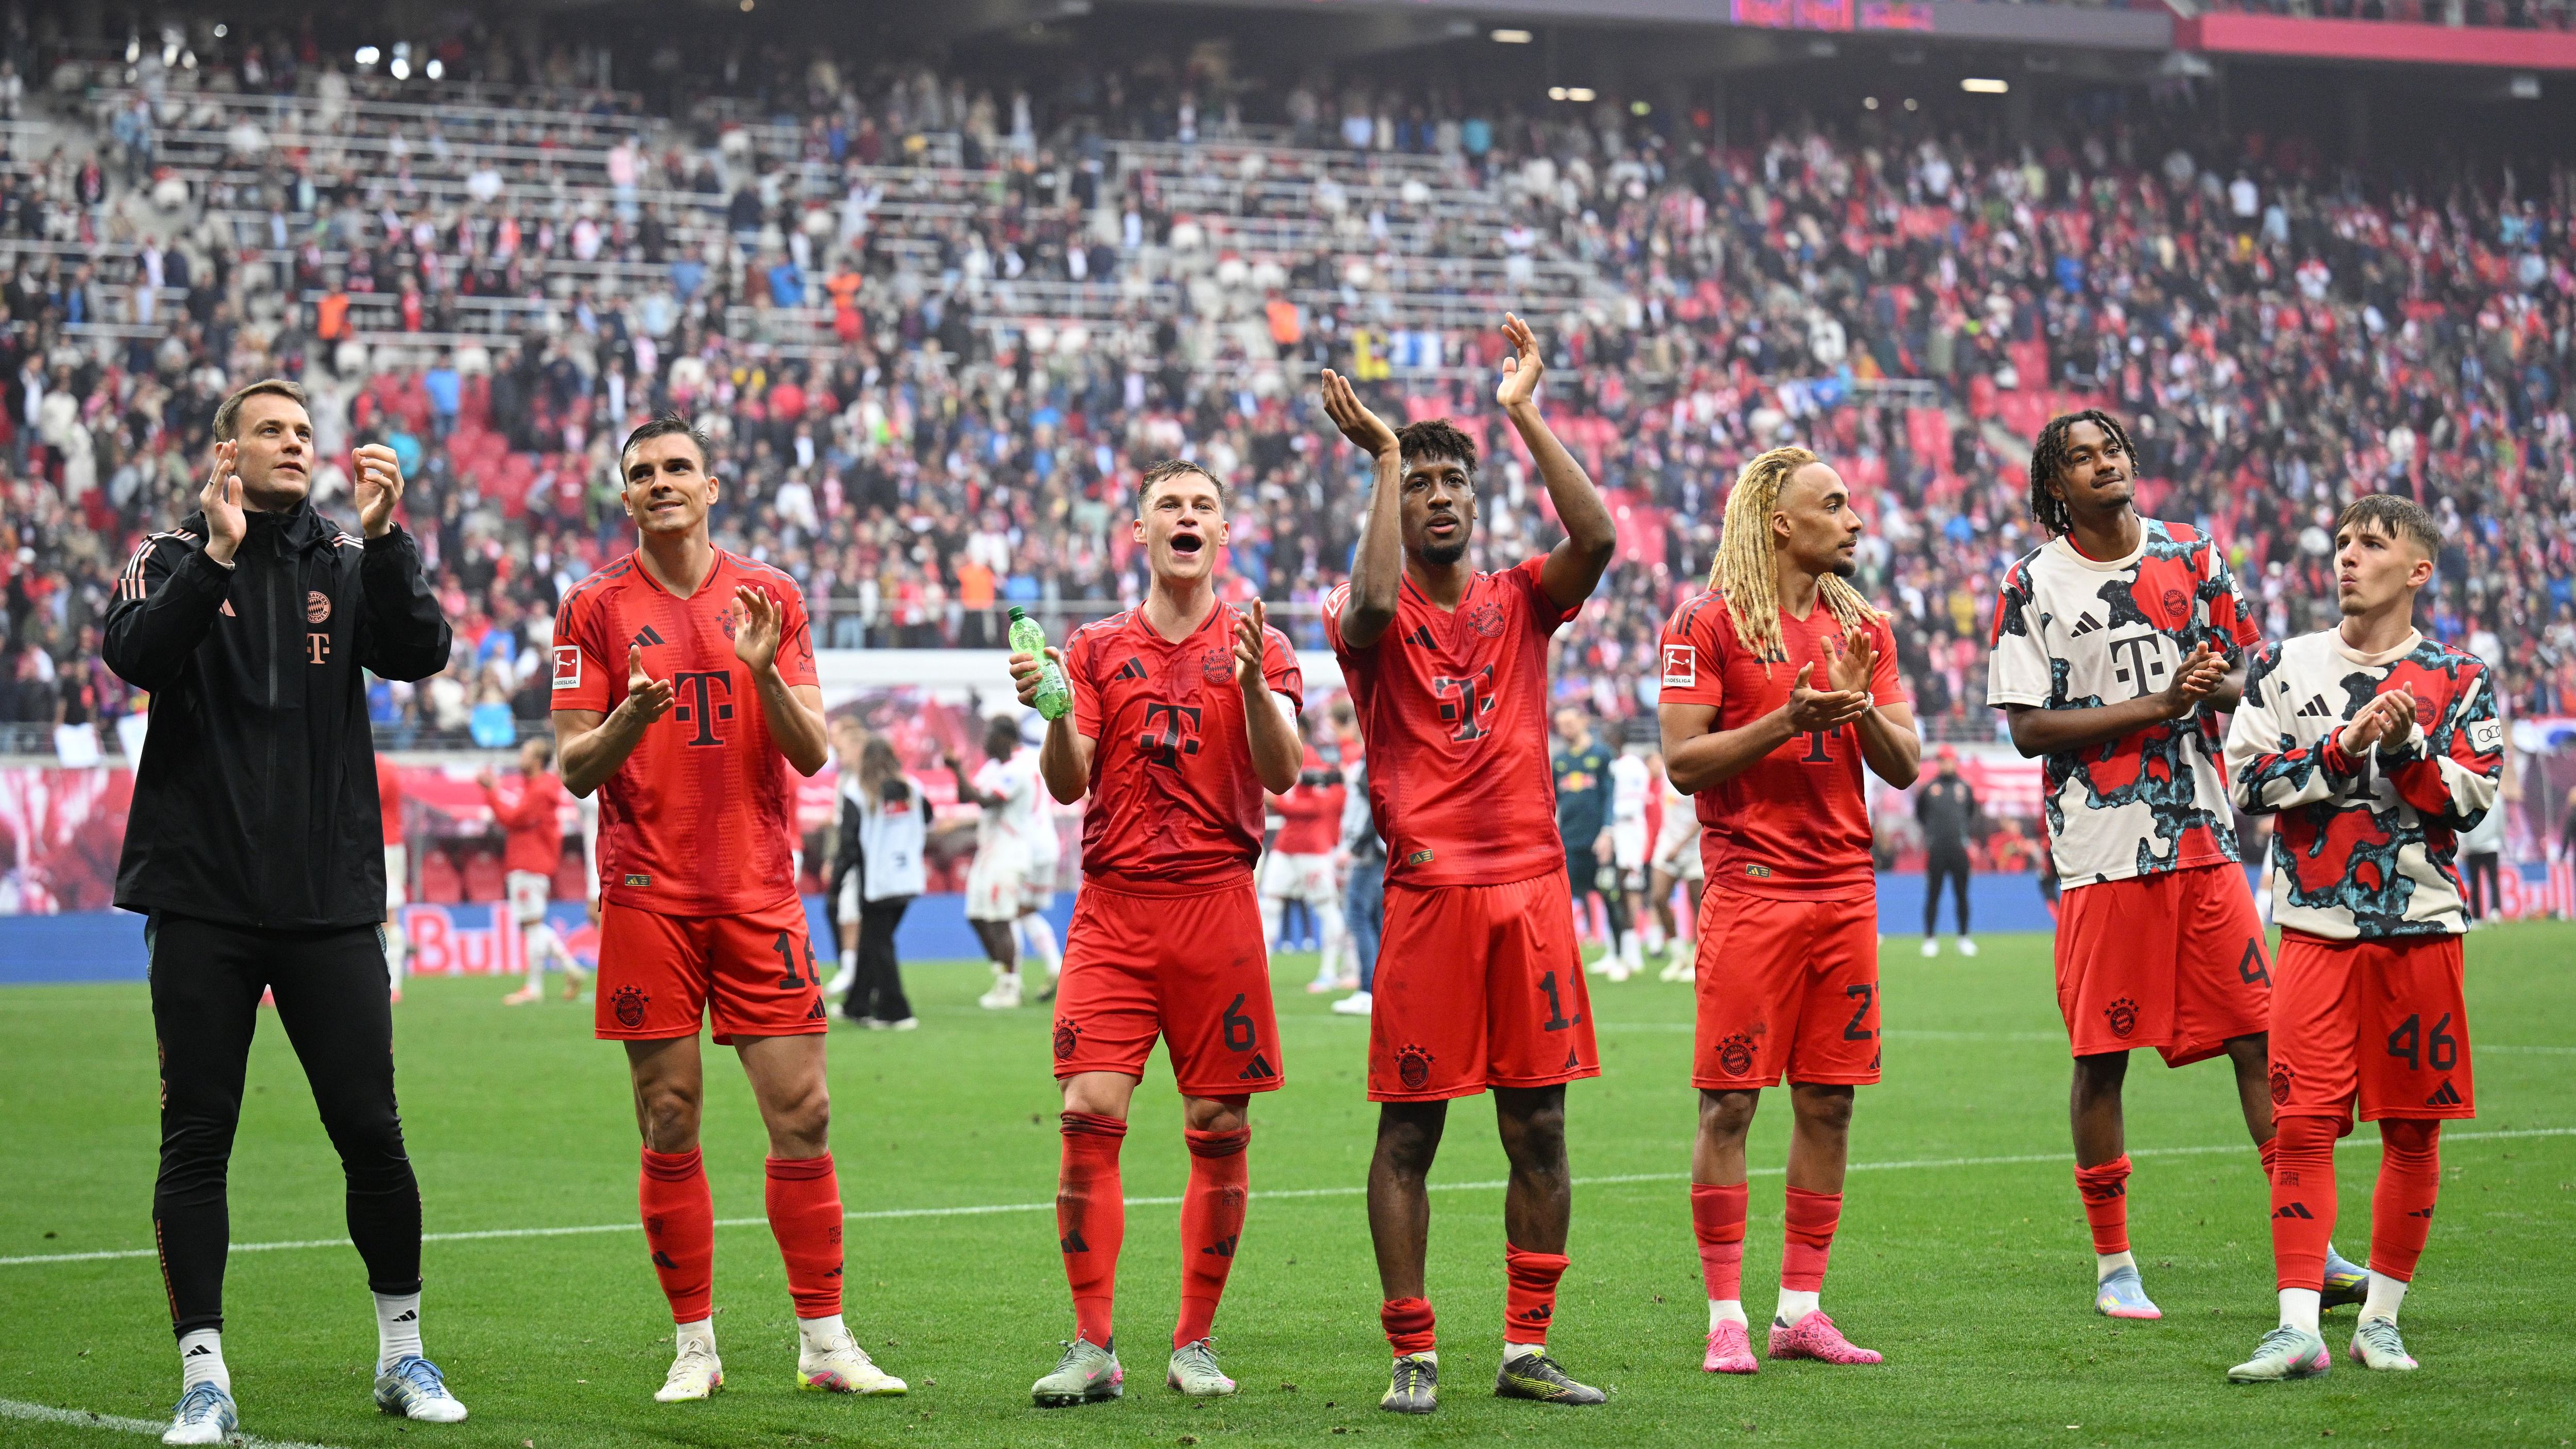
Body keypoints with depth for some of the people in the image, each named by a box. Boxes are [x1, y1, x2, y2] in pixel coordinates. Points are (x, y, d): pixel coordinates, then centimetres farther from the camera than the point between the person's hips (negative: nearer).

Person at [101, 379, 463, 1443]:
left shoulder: (349, 562, 9)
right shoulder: (172, 558, 4)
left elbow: (419, 654, -7)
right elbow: (134, 656, -14)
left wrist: (386, 539, -19)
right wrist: (216, 555, -25)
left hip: (330, 902, 1)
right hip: (202, 902, -1)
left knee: (371, 1133, 1)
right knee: (197, 1139, -1)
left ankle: (402, 1354, 17)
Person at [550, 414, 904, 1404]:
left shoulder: (770, 598, 9)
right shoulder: (596, 609, 6)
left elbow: (810, 752, 5)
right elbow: (575, 766, 2)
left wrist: (763, 671, -13)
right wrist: (631, 719, -18)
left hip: (760, 894, 1)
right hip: (648, 900, -1)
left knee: (802, 1117, -3)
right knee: (669, 1127, 0)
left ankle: (825, 1343, 4)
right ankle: (694, 1346, 8)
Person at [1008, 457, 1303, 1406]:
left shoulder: (1257, 649, 9)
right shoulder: (1096, 649, 13)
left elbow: (1281, 774, -4)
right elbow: (1069, 785, 4)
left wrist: (1252, 682, -21)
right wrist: (1053, 711, -15)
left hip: (1217, 904, 0)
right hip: (1113, 906, 0)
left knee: (1219, 1128, 0)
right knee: (1089, 1113, -10)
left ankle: (1195, 1344, 10)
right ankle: (1093, 1348, -7)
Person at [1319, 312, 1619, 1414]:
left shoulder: (1519, 601, 12)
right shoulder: (1369, 617, 4)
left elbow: (1595, 539, -6)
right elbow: (1372, 606, -21)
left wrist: (1526, 416, -7)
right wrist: (1383, 459, -13)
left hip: (1532, 886, 3)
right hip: (1427, 895, -3)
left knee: (1539, 1127, 4)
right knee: (1409, 1131, -1)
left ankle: (1526, 1351, 11)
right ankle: (1412, 1354, 5)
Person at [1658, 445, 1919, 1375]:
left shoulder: (1862, 626, 14)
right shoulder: (1707, 623, -3)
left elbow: (1904, 767, 12)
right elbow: (1683, 761, -8)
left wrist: (1861, 708, -8)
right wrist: (1787, 720, -19)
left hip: (1845, 888, 5)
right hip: (1750, 887, -5)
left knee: (1828, 1103, 5)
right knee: (1728, 1104, -5)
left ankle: (1800, 1309, 11)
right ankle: (1726, 1316, 0)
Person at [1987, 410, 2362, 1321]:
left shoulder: (2193, 556, 10)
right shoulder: (2034, 585, -1)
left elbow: (2247, 679, 16)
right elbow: (2028, 729, -7)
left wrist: (2217, 686, -8)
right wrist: (2156, 705, -14)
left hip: (2202, 837, 3)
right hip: (2100, 855, -3)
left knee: (2257, 1037, 0)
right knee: (2101, 1057, 1)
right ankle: (2112, 1264, 11)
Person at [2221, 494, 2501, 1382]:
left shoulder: (2457, 681, 6)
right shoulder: (2284, 667, 8)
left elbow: (2474, 798, -2)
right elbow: (2251, 778, -1)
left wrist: (2406, 745, -15)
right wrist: (2343, 749, -12)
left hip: (2421, 925, 0)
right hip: (2316, 924, 0)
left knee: (2413, 1128, 5)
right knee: (2303, 1124, -9)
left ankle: (2381, 1317, 17)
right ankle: (2299, 1329, -10)